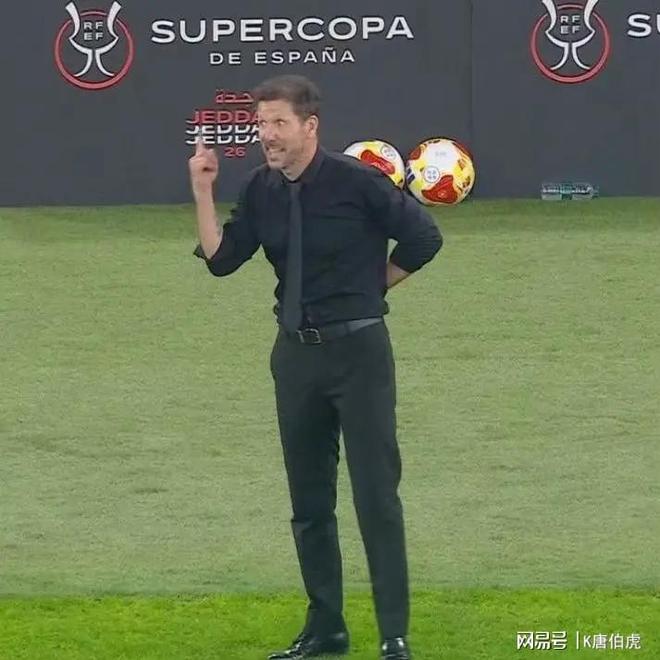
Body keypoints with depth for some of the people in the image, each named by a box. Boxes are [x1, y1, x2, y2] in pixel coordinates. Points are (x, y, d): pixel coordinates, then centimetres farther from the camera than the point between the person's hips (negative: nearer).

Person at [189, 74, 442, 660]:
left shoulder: (357, 181, -12)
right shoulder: (261, 190, 4)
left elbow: (423, 237, -7)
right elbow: (220, 258, 1)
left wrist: (371, 286, 0)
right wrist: (203, 191, -8)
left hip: (358, 349, -6)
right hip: (296, 352, 6)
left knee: (376, 494, -5)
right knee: (309, 498, 11)